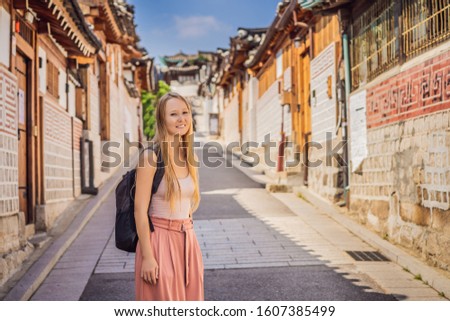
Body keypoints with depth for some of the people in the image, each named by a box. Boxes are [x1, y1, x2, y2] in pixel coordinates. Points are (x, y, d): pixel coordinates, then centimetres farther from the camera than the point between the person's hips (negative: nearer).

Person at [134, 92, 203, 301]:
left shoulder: (190, 157, 8)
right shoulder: (152, 156, -13)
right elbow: (140, 210, -15)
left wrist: (189, 240, 16)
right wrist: (147, 257, -17)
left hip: (187, 240, 6)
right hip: (160, 239, -6)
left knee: (189, 300, 13)